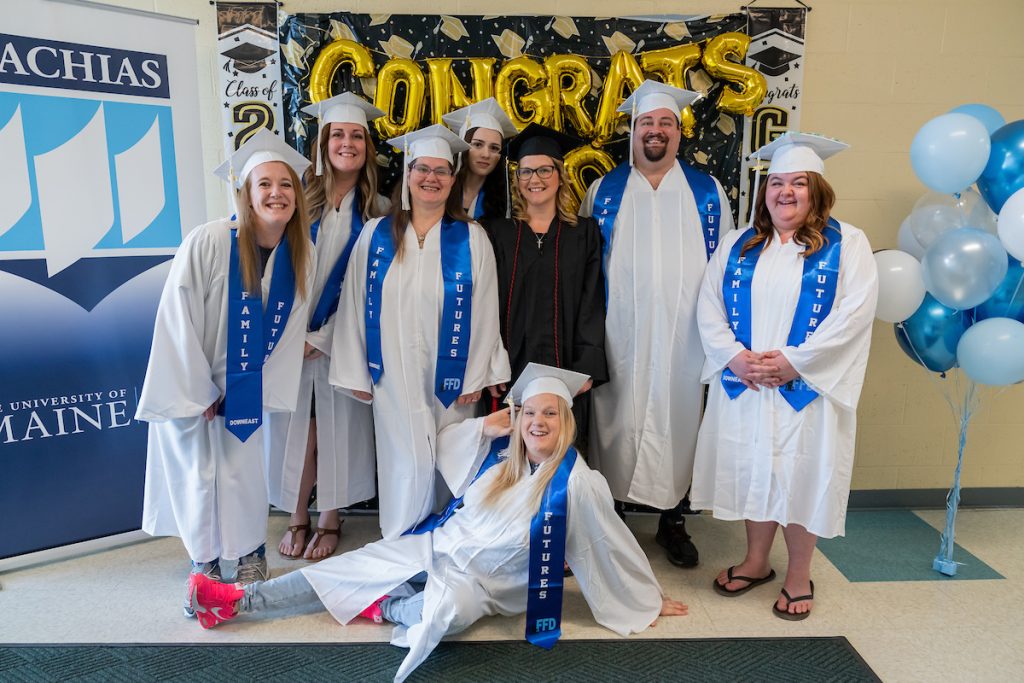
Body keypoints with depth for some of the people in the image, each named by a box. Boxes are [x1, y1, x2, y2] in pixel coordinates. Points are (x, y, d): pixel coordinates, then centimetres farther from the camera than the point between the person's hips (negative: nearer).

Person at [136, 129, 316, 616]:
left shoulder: (302, 255, -9)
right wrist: (200, 392, -15)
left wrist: (264, 388, -2)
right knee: (195, 475, 6)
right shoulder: (208, 242, -24)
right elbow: (177, 321, -19)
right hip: (189, 384, -3)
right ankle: (204, 569, 26)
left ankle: (251, 558, 29)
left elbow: (290, 327, 0)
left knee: (242, 474, 8)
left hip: (243, 388, 3)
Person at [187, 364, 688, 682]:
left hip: (483, 580, -5)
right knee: (347, 566, -2)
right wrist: (482, 426, -5)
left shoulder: (578, 483, -19)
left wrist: (649, 599, 0)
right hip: (438, 546, 5)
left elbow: (615, 547, -8)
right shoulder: (502, 457, -2)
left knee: (453, 608, -39)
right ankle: (237, 600, 7)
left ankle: (385, 608, -8)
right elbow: (439, 450, 11)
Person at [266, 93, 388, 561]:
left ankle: (330, 521, 22)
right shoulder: (300, 197, 1)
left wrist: (320, 339, -9)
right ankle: (298, 519, 22)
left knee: (337, 426, 6)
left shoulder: (377, 210, 2)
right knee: (296, 427, 6)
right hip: (290, 336, 0)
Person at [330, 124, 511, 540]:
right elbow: (355, 306, 3)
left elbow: (484, 311, -1)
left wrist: (475, 376, -5)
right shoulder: (375, 235, 3)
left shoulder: (471, 239, 1)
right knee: (406, 468, 3)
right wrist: (356, 372, 1)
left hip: (449, 377, 0)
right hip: (393, 378, 0)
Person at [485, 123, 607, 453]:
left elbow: (592, 305, 1)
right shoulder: (498, 232, 7)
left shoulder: (584, 233, 6)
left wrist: (587, 369, -8)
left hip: (565, 372, 0)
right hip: (511, 371, 1)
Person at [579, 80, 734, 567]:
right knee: (617, 422, 4)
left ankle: (673, 519, 23)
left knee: (679, 419, 7)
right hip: (619, 335, 0)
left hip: (684, 335, 1)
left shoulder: (708, 193, 8)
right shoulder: (603, 192, 7)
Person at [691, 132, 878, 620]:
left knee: (801, 474, 4)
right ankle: (756, 561, 29)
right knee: (752, 469, 10)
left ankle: (799, 575, 22)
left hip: (807, 387, -3)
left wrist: (793, 361, -18)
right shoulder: (738, 245, 10)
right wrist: (735, 356, -12)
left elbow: (854, 311, -11)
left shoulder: (846, 244, 0)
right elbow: (709, 305, 3)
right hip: (742, 384, 3)